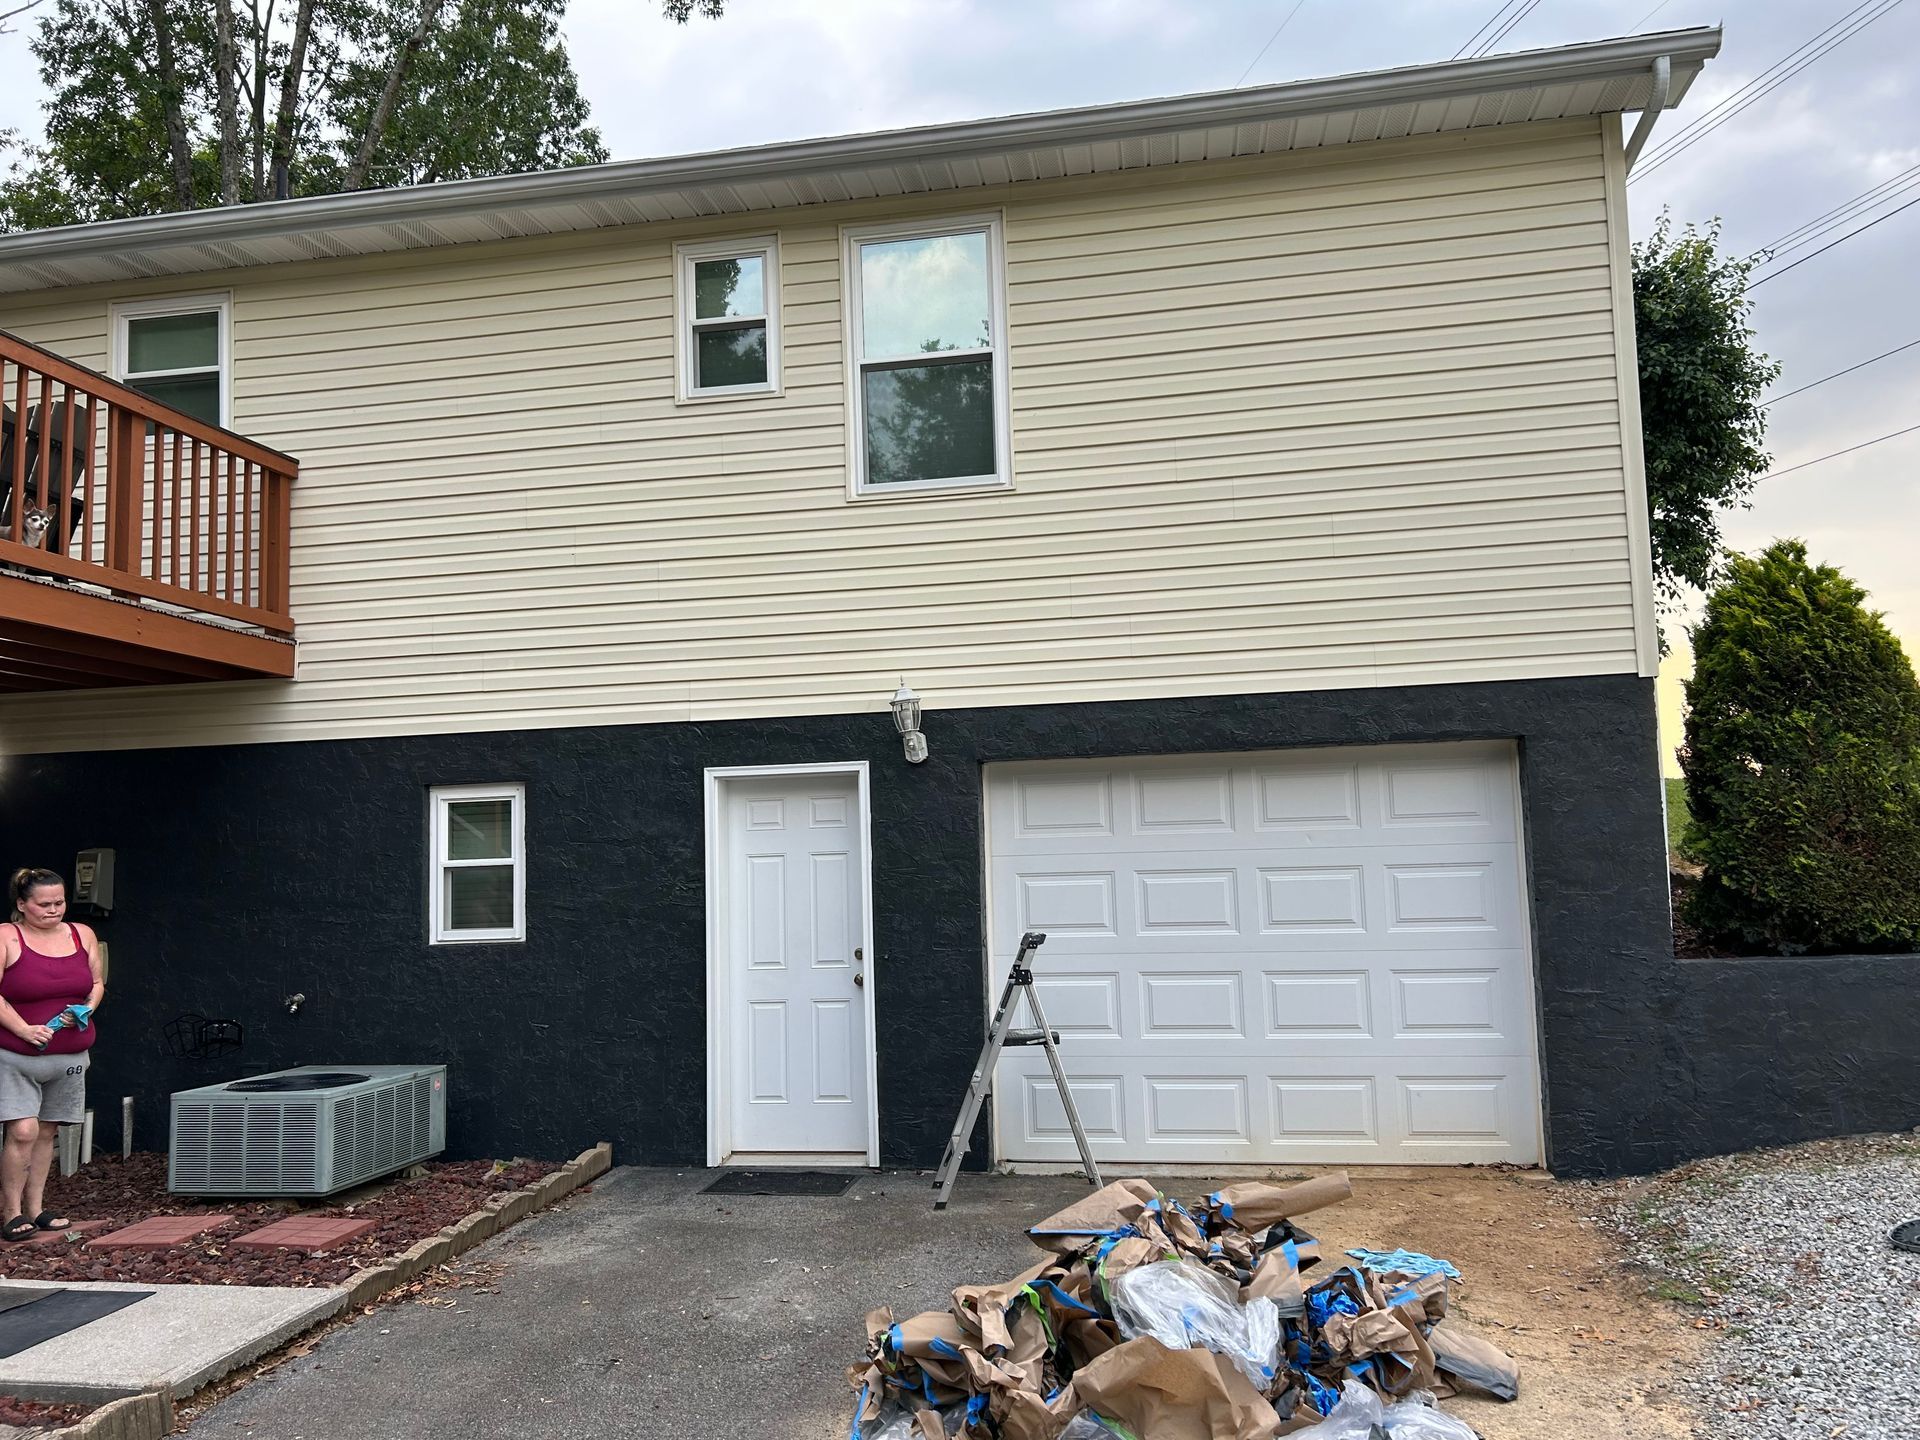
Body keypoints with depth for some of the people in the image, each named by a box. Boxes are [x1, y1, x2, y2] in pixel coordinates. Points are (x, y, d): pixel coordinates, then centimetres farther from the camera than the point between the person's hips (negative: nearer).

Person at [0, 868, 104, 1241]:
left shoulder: (82, 935, 7)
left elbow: (97, 984, 16)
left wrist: (87, 1009, -4)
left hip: (70, 1055, 4)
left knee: (47, 1132, 10)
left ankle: (35, 1209, 20)